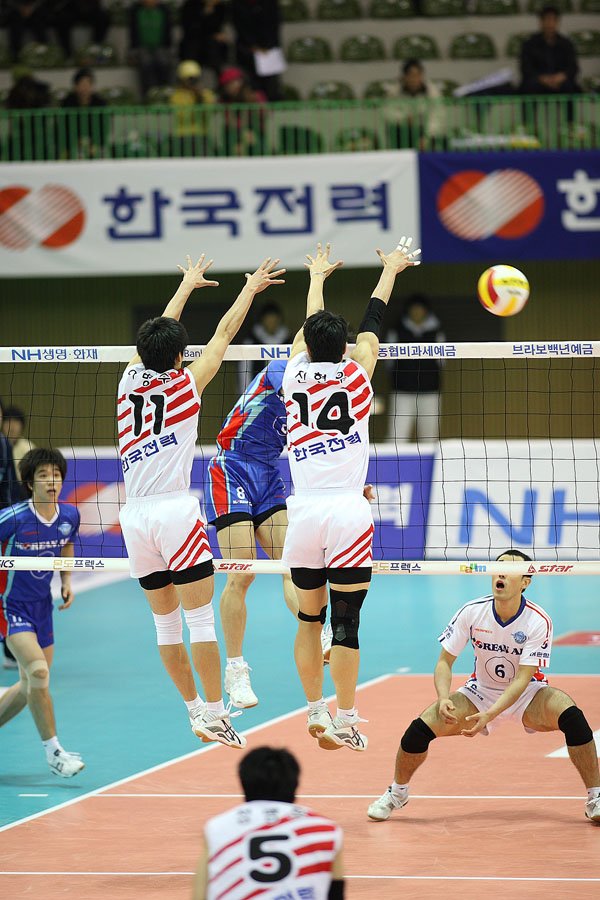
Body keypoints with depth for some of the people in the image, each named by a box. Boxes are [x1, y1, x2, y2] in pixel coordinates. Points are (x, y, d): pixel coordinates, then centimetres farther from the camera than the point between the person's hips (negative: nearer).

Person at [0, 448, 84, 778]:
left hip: (41, 607, 7)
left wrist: (67, 580, 6)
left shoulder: (69, 515, -3)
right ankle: (53, 751, -13)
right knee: (38, 672, -22)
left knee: (30, 687, 13)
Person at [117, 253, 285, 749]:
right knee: (202, 619, -3)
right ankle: (214, 713, -5)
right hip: (175, 511, -5)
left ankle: (195, 709, 15)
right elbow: (224, 334, 7)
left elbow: (157, 335, 25)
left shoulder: (130, 381, 7)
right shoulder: (184, 385, -3)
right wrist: (250, 288, 21)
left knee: (166, 622, 10)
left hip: (134, 516, 5)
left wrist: (187, 286, 38)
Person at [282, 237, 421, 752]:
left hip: (304, 513, 2)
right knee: (345, 622, 0)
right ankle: (343, 723, 0)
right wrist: (391, 269, 32)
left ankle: (316, 711, 16)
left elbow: (308, 330, 24)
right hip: (348, 512, -2)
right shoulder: (355, 375, 0)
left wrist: (317, 278, 43)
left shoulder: (295, 375, 5)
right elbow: (372, 324, 16)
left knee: (309, 619, 14)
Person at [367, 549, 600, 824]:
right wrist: (444, 699, -28)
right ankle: (397, 793, 8)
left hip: (526, 695, -2)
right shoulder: (472, 612, -15)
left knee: (570, 715, -33)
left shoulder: (539, 622, -21)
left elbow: (521, 679, -24)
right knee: (421, 727, -21)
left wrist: (490, 713, -38)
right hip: (480, 691, 2)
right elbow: (444, 661, -8)